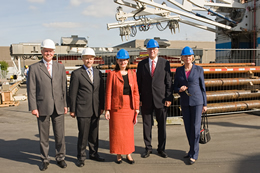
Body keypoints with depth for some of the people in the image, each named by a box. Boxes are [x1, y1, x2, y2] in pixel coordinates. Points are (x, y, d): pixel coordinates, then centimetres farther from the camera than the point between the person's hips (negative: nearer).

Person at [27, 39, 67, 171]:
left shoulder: (60, 67, 9)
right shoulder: (34, 68, 2)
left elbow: (64, 87, 9)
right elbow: (31, 89, -1)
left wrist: (65, 104, 5)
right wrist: (33, 107, -6)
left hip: (58, 107, 2)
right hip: (42, 107, -2)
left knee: (60, 135, 8)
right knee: (43, 136, 9)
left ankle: (60, 157, 25)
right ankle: (45, 159, 25)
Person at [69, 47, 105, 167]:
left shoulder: (98, 73, 11)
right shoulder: (76, 73, -3)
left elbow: (101, 91, 13)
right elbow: (72, 93, -3)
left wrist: (102, 106, 9)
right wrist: (72, 109, -4)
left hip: (95, 109, 4)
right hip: (83, 110, -4)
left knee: (94, 134, 14)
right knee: (83, 135, 2)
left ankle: (93, 154, 31)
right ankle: (81, 157, 18)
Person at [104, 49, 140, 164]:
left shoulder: (132, 74, 7)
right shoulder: (112, 74, -2)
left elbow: (135, 92, 8)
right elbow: (108, 93, -3)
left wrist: (137, 107, 3)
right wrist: (107, 109, -7)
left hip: (129, 107, 3)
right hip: (116, 106, -2)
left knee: (129, 130, 10)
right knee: (116, 131, 4)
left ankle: (128, 154, 24)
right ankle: (118, 155, 20)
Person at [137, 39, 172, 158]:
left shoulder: (165, 63, 3)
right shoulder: (141, 64, 6)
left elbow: (169, 82, 2)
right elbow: (138, 82, 6)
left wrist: (169, 98, -5)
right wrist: (138, 99, 0)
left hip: (161, 99, -1)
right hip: (146, 100, 1)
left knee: (162, 125, 8)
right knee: (147, 125, 8)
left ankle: (161, 149, 22)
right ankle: (148, 148, 22)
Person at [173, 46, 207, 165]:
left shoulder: (199, 69, -2)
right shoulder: (179, 70, 5)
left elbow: (202, 87, 2)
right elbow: (175, 87, 8)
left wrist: (204, 104, 2)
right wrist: (179, 89, -15)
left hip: (197, 101, -3)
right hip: (185, 102, 3)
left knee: (195, 127, -3)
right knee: (188, 127, 8)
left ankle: (193, 154, 7)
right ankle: (193, 150, 26)